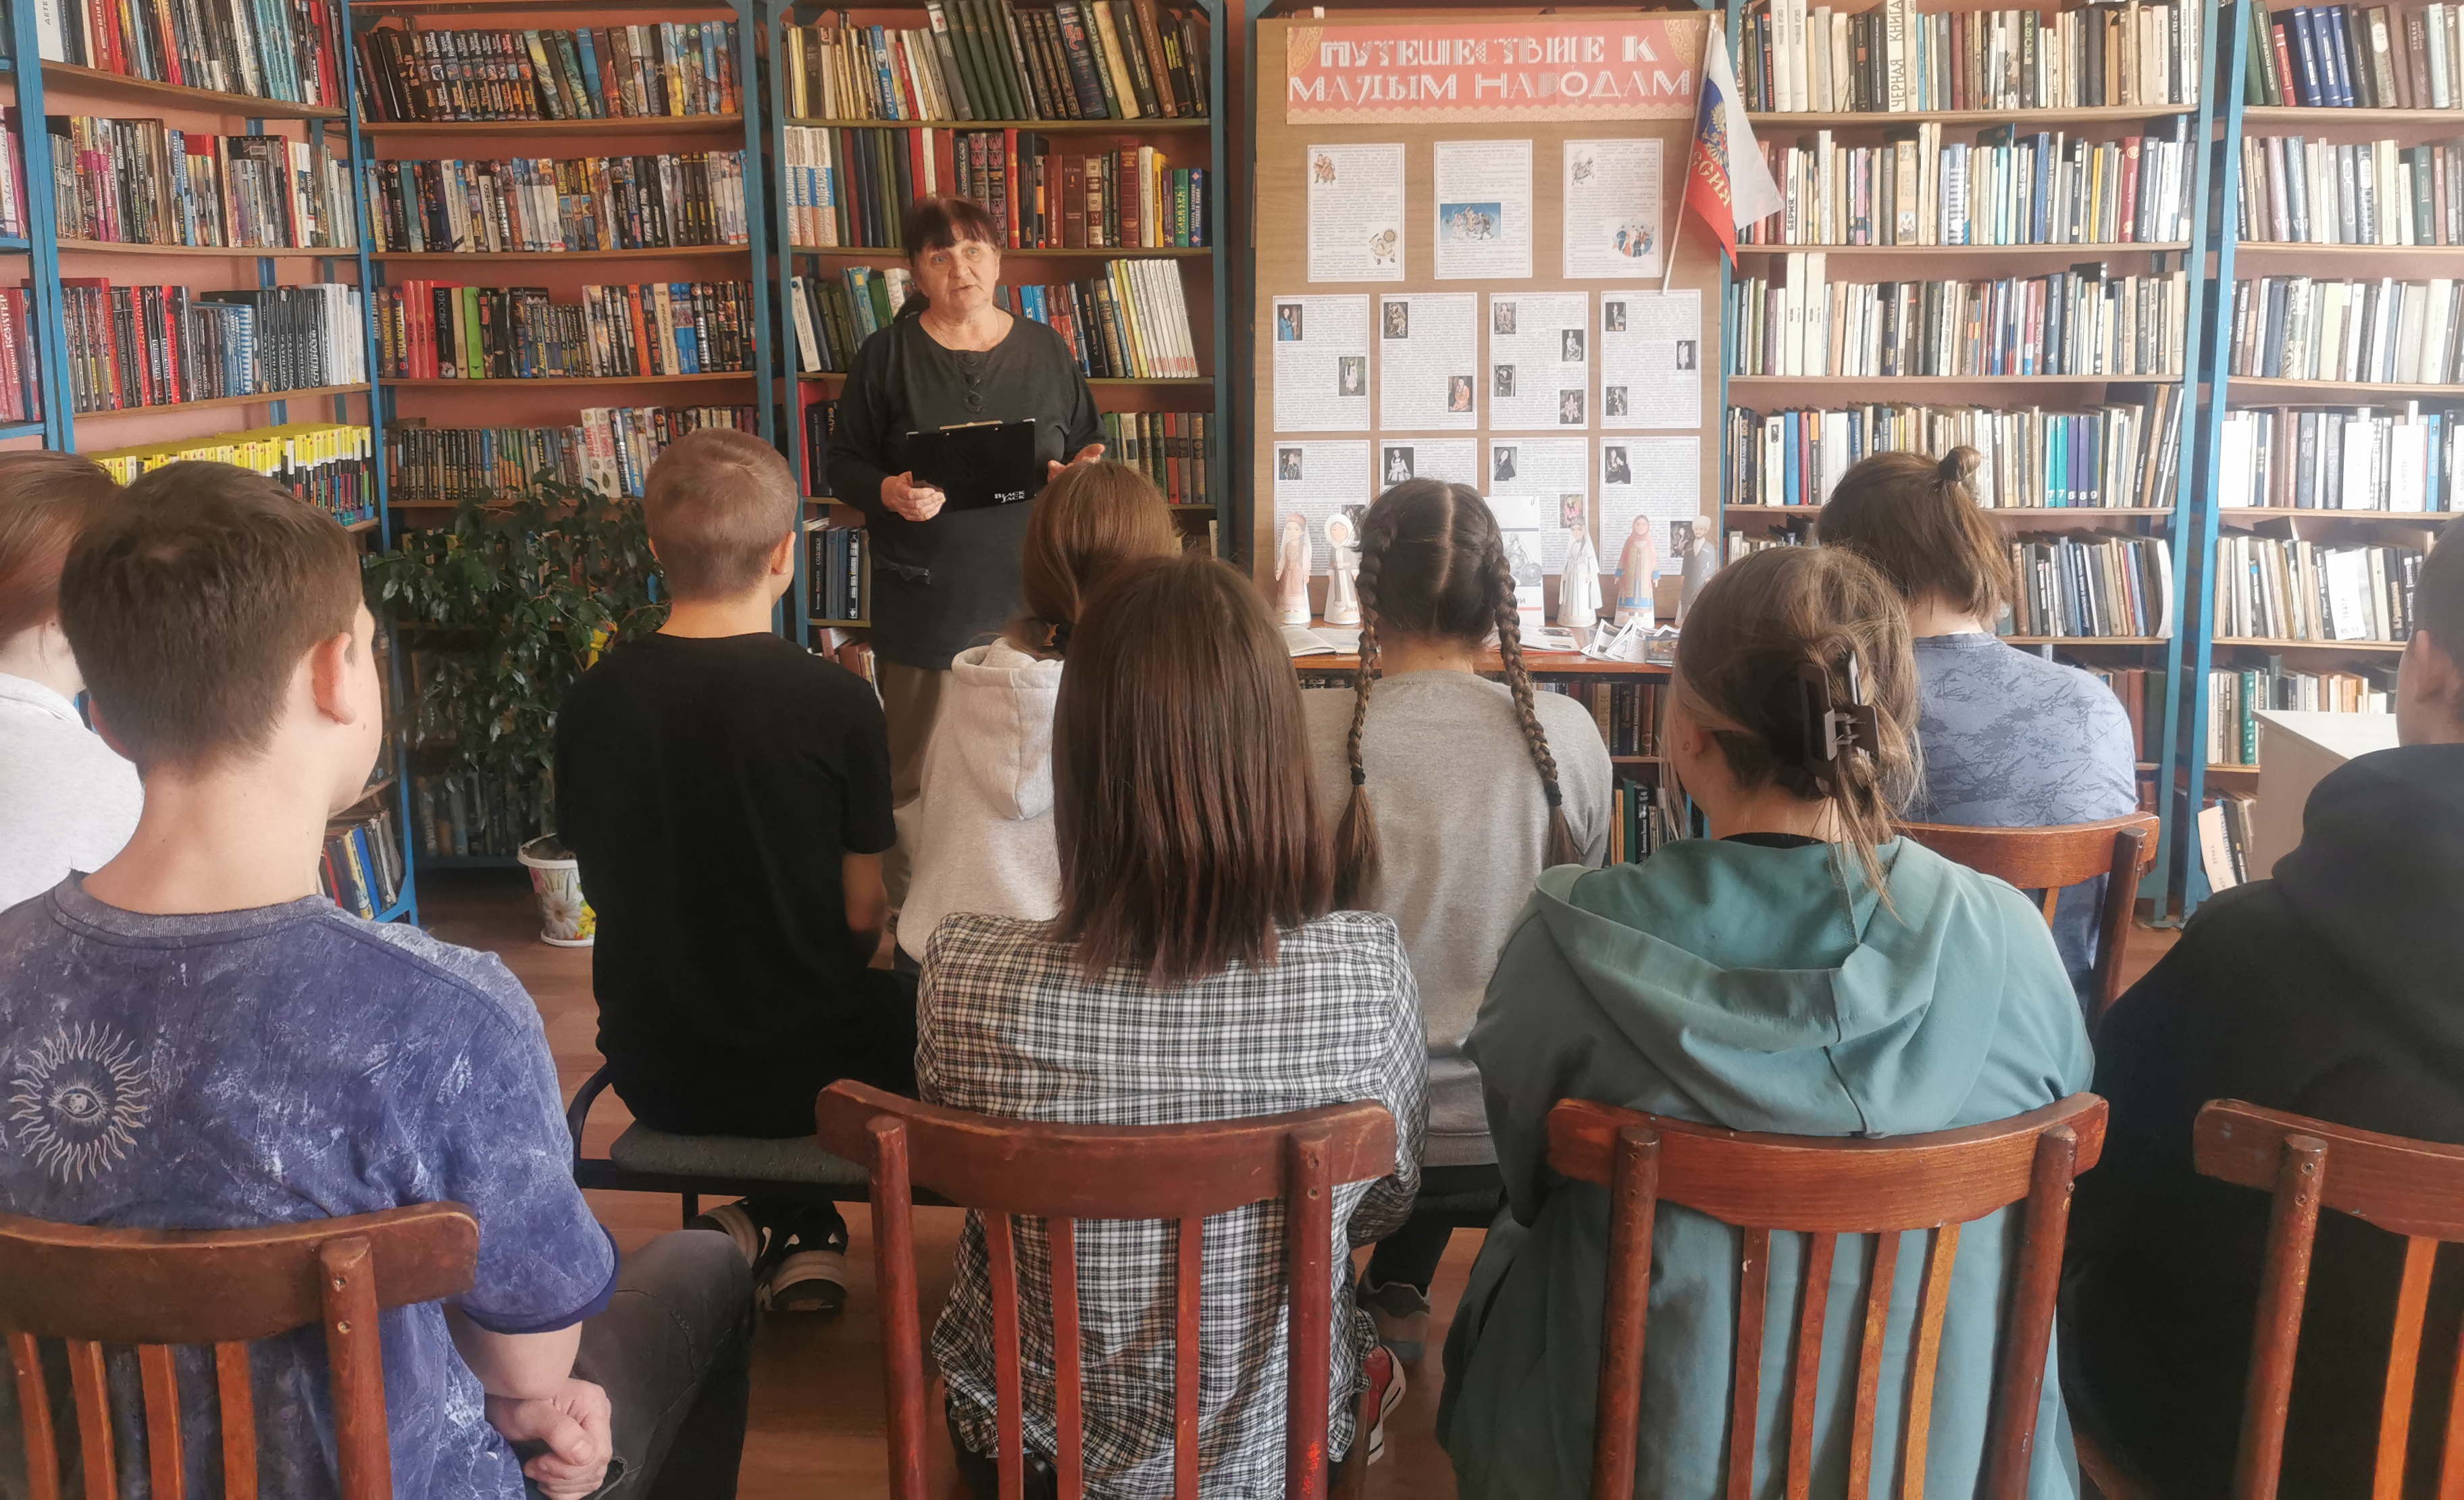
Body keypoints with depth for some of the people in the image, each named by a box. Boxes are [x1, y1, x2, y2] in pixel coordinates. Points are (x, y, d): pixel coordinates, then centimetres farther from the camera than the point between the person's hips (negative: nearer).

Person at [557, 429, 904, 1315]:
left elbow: (600, 884, 5)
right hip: (805, 1073, -4)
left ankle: (758, 1222, 19)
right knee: (904, 1002, 28)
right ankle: (804, 1234, 21)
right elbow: (862, 914, -11)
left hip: (651, 1075, 4)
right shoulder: (834, 701, -18)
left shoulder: (594, 701, -8)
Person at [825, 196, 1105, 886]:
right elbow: (844, 463, 6)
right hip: (924, 597, -1)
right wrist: (889, 492, -15)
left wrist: (1082, 471, -7)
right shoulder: (887, 356, 4)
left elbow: (1089, 445, 17)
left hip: (1027, 596, 1)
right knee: (917, 779, 3)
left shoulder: (1045, 350, 9)